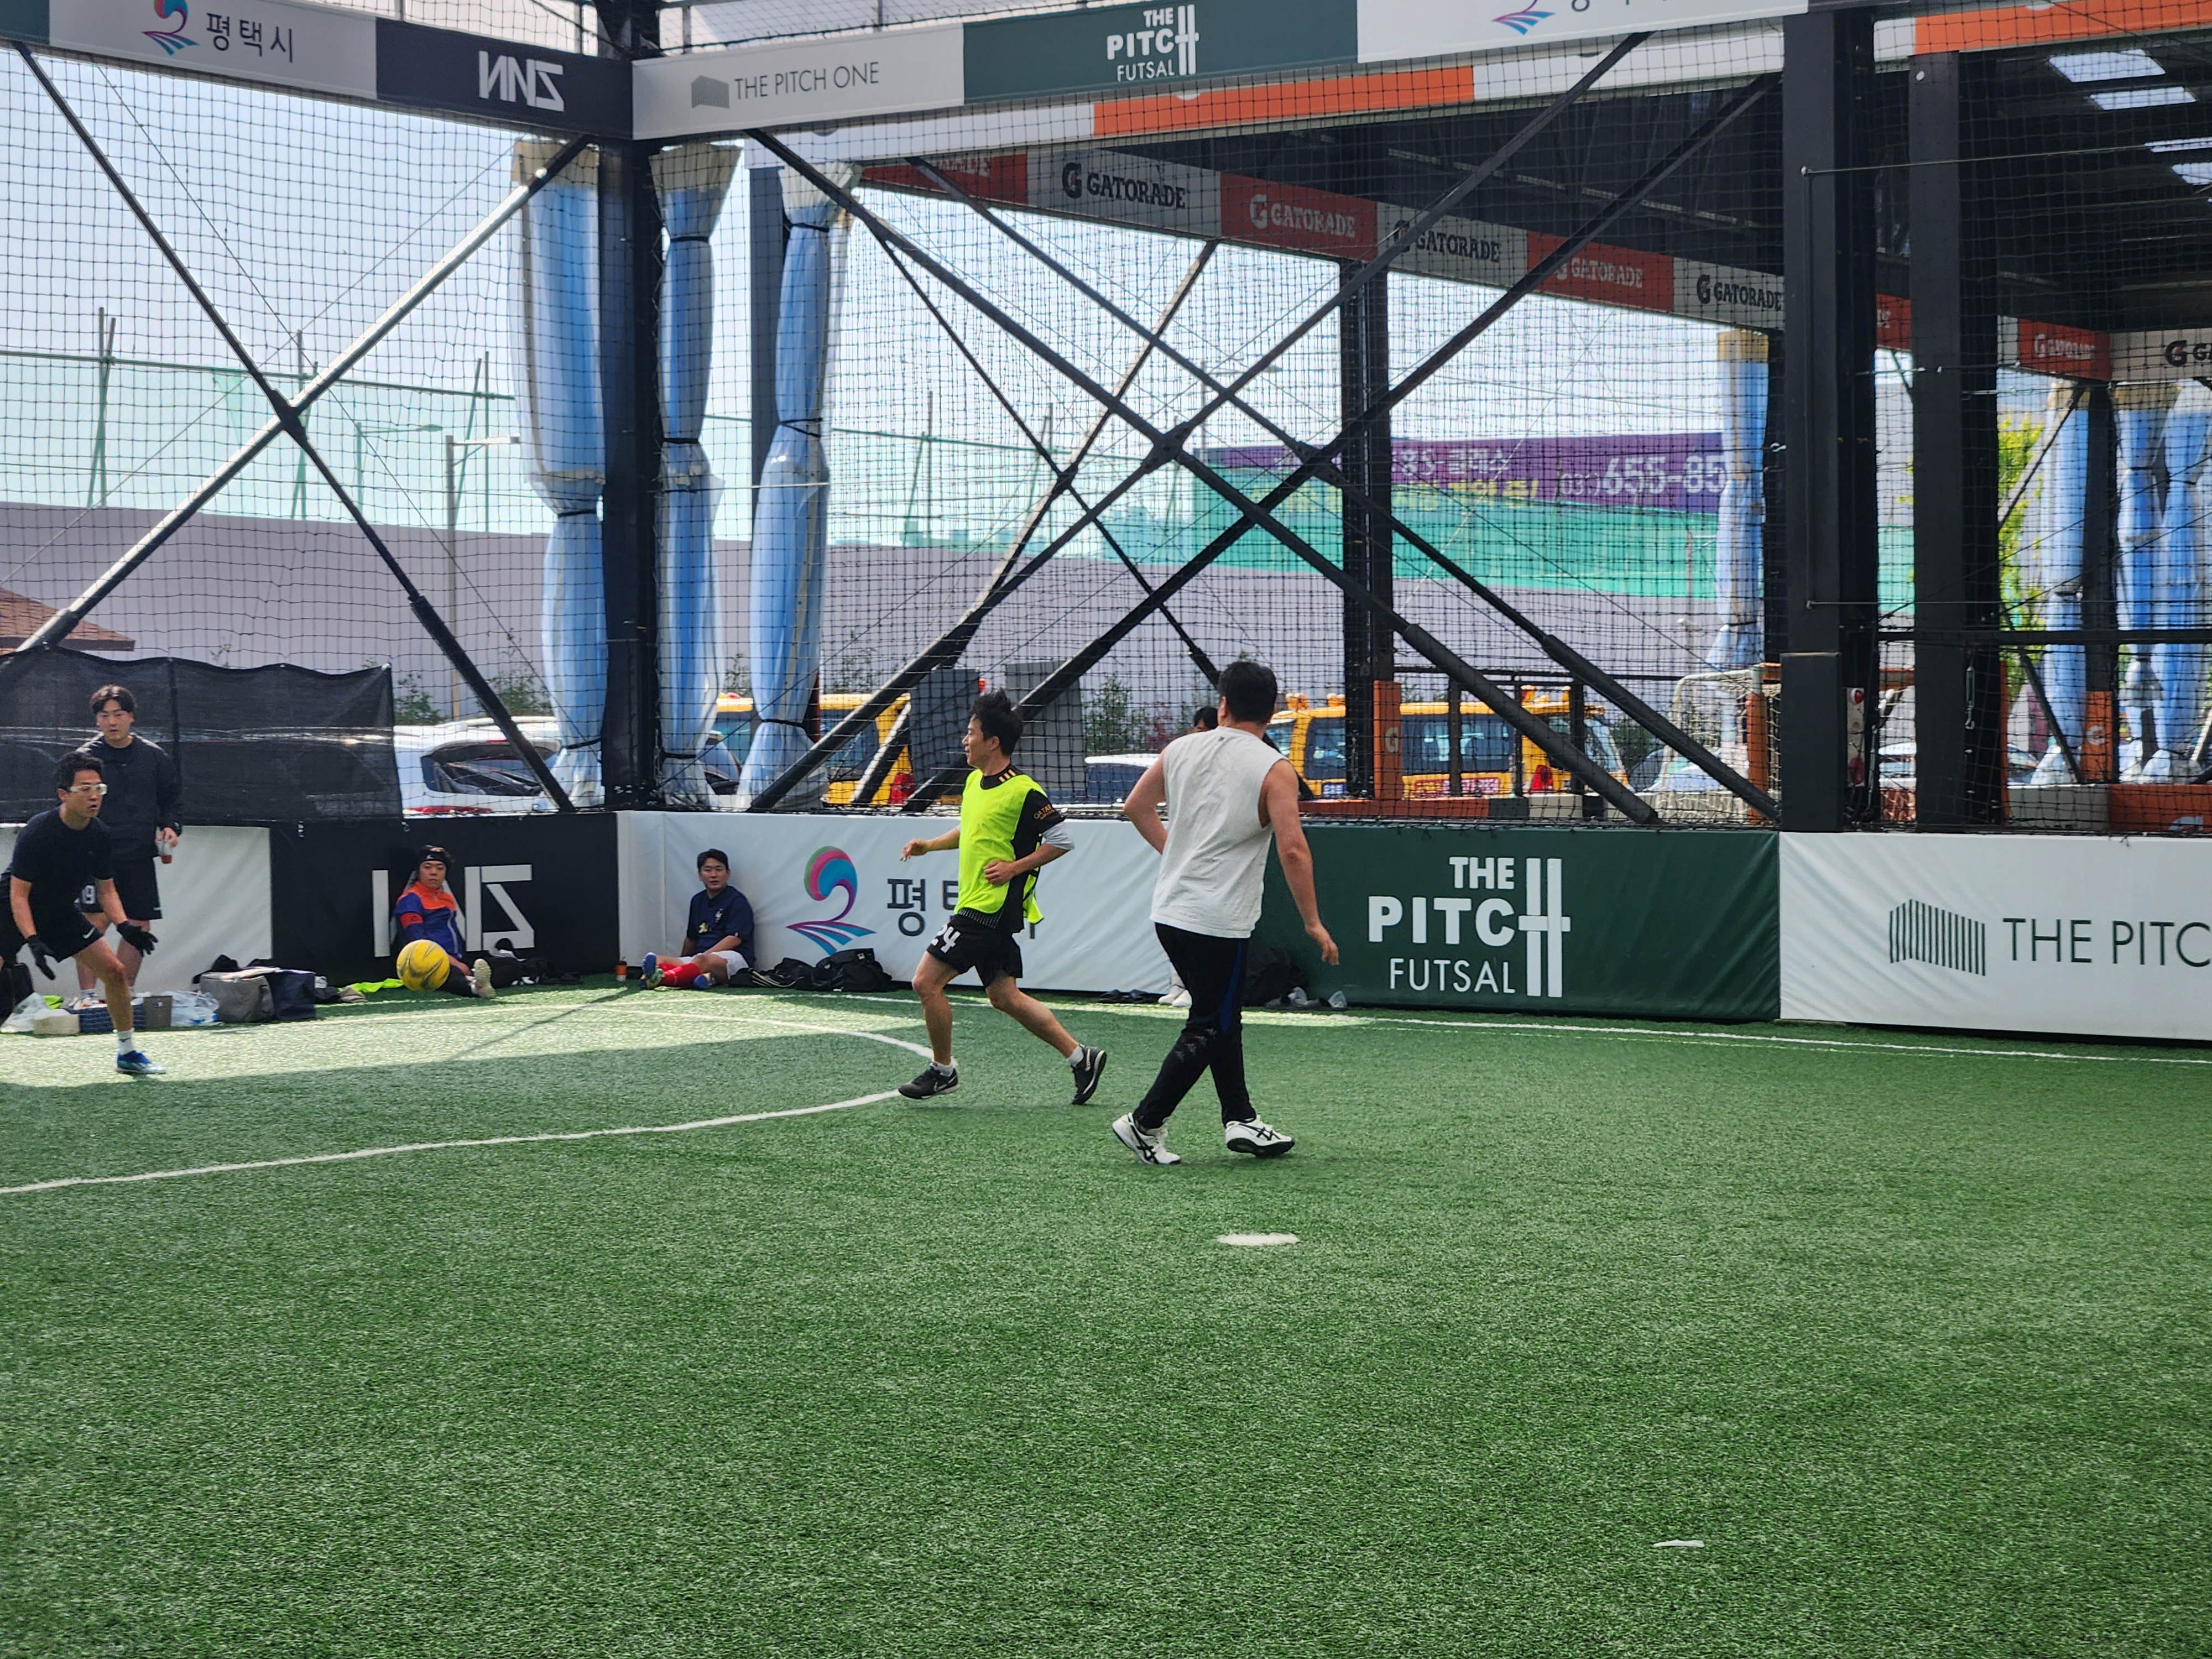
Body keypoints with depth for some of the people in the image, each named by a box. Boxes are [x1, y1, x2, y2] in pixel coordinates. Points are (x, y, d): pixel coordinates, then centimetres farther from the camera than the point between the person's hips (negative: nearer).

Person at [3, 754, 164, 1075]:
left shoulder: (100, 837, -10)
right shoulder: (37, 833, -27)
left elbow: (106, 891, 3)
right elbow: (19, 894, -23)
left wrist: (124, 926, -15)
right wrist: (33, 941, -33)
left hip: (63, 913, 6)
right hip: (18, 916, -6)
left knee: (115, 972, -1)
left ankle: (128, 1054, 13)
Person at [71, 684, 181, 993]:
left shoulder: (154, 756, 7)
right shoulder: (85, 756, -1)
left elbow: (171, 798, 18)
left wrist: (170, 827, 1)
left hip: (140, 857, 4)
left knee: (139, 928, 7)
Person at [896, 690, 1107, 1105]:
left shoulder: (1022, 791, -16)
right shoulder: (975, 782, 11)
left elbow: (1062, 838, -13)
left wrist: (1015, 867, -17)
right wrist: (929, 845, 15)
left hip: (992, 909, -10)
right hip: (977, 905, 10)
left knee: (927, 981, -7)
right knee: (1005, 996, 12)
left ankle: (942, 1070, 8)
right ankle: (1081, 1058, 17)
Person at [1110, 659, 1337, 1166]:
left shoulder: (1183, 749, 4)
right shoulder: (1274, 771, -11)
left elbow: (1136, 806, 14)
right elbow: (1293, 849, -18)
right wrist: (1313, 923, -11)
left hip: (1169, 910, 6)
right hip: (1218, 922, -6)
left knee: (1221, 1018, 19)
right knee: (1208, 1029, 5)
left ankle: (1240, 1119, 21)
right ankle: (1143, 1124, 4)